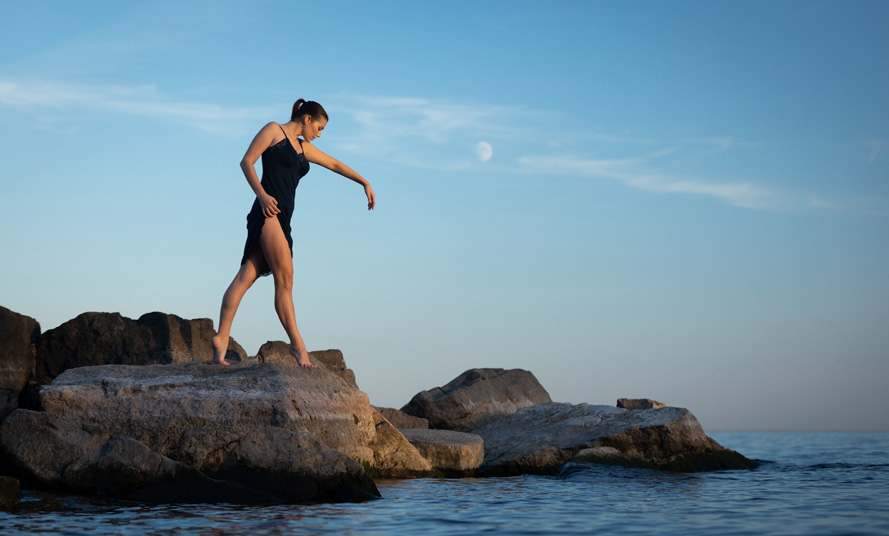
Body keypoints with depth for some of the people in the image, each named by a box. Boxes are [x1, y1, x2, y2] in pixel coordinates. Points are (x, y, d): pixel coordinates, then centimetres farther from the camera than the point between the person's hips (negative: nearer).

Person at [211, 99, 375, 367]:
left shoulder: (303, 147, 28)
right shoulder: (274, 130, 4)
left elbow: (334, 164, 37)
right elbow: (247, 161, -4)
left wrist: (364, 182, 37)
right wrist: (262, 194, -16)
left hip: (282, 218, 8)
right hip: (268, 211, -8)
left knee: (246, 277, -3)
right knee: (284, 277, -11)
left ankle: (222, 338, -11)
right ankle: (296, 343, -11)